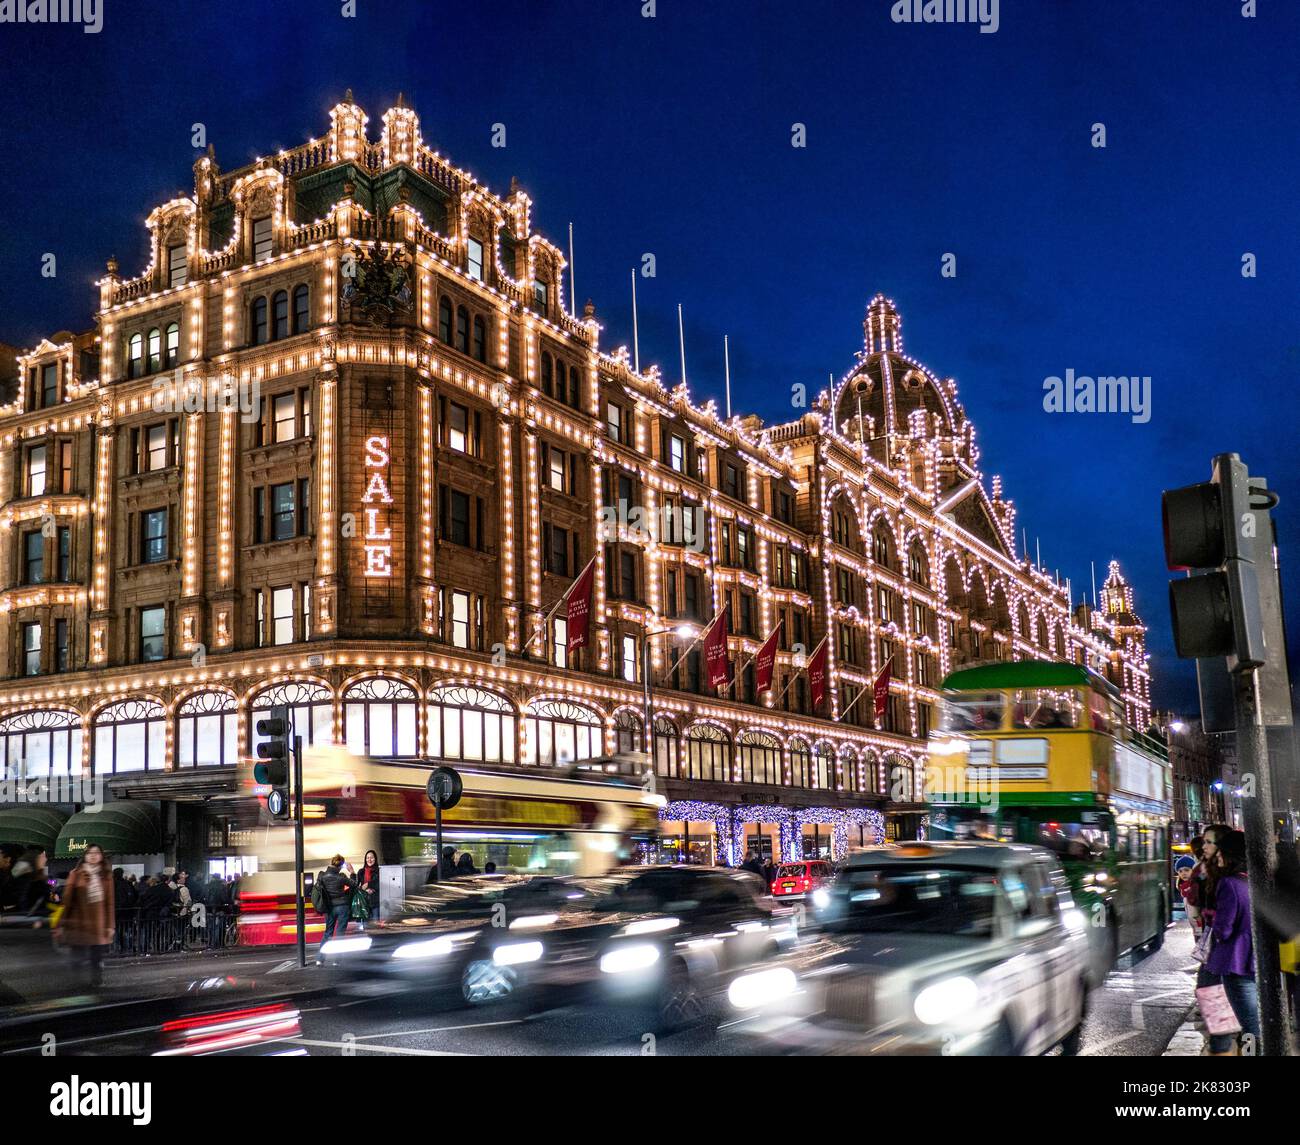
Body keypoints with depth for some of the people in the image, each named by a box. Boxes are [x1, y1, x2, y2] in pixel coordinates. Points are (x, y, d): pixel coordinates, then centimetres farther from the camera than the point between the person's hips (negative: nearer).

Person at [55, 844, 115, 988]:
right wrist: (60, 925, -2)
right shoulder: (76, 874, 2)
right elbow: (67, 900, 1)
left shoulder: (106, 876, 8)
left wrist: (110, 926, 4)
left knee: (97, 960, 0)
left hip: (98, 926, 2)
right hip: (79, 925, -1)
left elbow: (110, 903, 8)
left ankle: (97, 985, 8)